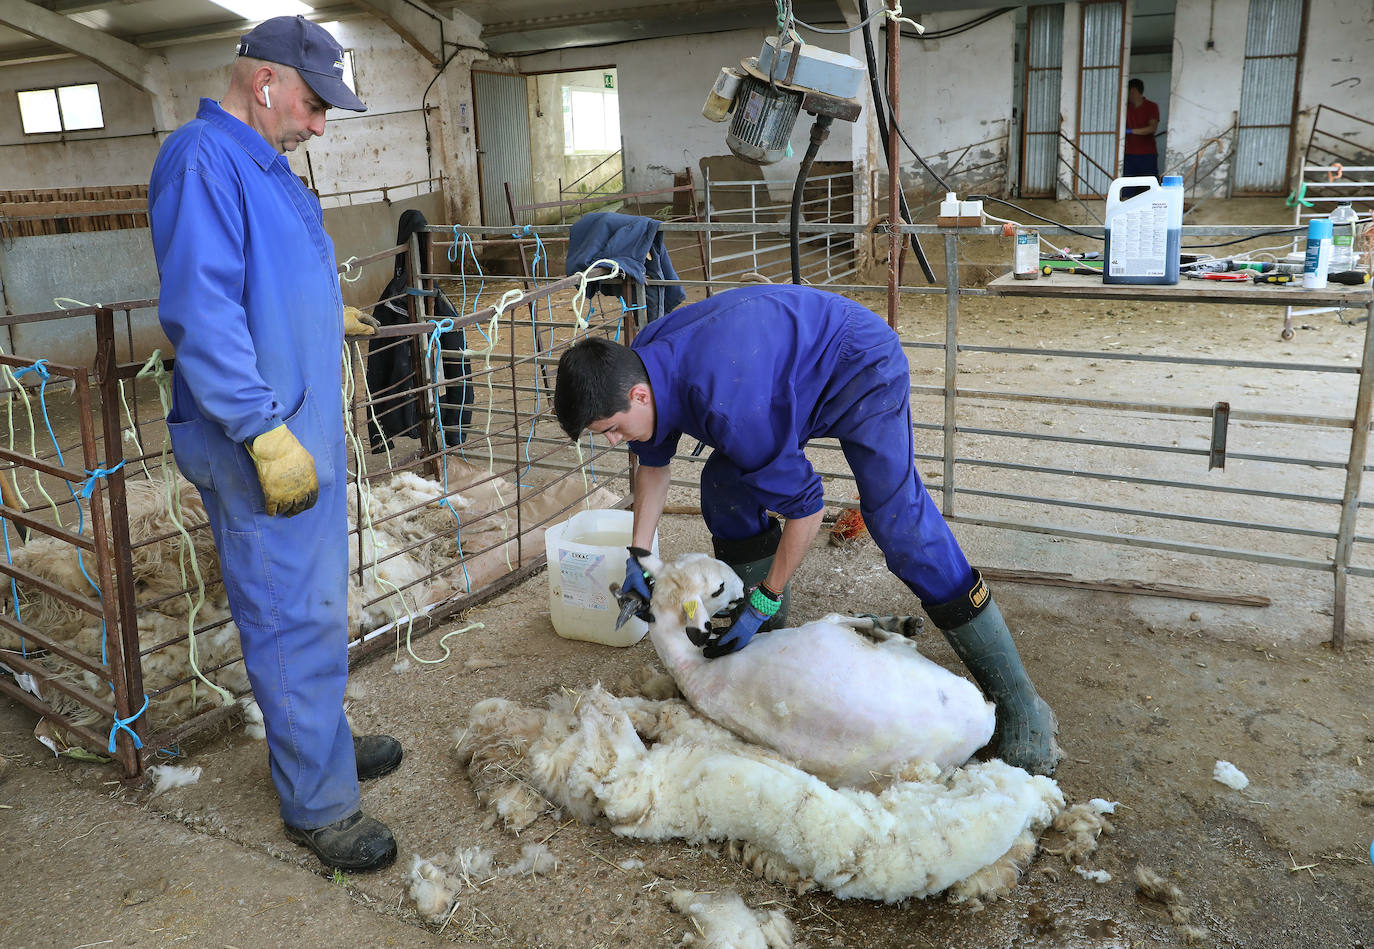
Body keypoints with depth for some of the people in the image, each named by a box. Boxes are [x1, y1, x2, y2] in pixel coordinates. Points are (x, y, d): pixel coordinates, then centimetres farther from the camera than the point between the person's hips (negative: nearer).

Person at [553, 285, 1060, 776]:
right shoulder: (636, 364, -11)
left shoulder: (726, 403, -40)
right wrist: (638, 555, 4)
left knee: (900, 525, -20)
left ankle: (1018, 705, -12)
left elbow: (804, 505, -30)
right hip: (793, 367, 9)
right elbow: (653, 459, 9)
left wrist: (763, 603, -21)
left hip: (861, 367, -9)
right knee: (725, 490, 2)